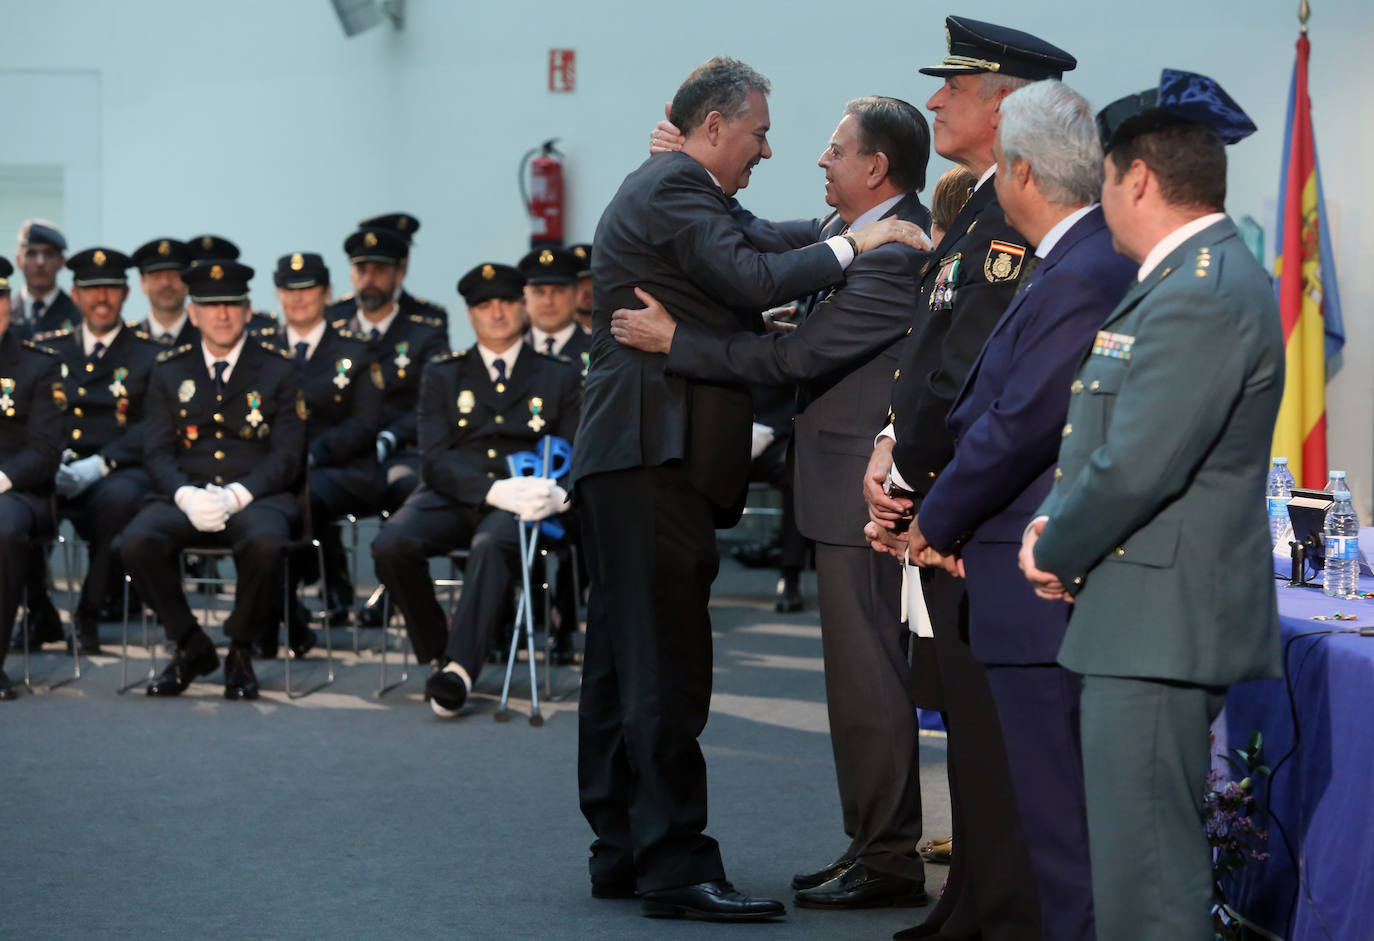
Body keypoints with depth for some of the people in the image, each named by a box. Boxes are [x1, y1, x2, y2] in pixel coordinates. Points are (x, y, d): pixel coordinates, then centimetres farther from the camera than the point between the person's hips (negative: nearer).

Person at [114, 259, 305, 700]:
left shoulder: (278, 373, 9)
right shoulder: (170, 373, 16)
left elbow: (286, 455, 1)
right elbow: (158, 451, 8)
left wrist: (235, 496, -16)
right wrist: (185, 495, -14)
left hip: (255, 496, -2)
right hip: (186, 496, 2)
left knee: (265, 542, -38)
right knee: (135, 542, -30)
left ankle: (241, 651, -12)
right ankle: (191, 646, -8)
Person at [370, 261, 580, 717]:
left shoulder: (560, 377, 17)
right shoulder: (443, 376, 17)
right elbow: (434, 460, 3)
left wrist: (557, 494, -16)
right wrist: (493, 490, -17)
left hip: (522, 502, -2)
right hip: (453, 496, 2)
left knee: (492, 547, -39)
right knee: (391, 545, -31)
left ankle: (460, 668, -46)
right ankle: (437, 655, -13)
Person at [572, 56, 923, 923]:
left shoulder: (667, 190, 22)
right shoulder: (674, 191, -11)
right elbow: (754, 279, -23)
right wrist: (852, 245, -15)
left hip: (632, 457, 11)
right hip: (655, 456, -11)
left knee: (624, 661, 13)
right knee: (666, 665, -11)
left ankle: (622, 852, 20)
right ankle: (676, 866, -10)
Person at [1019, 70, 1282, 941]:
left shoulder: (1205, 297, -18)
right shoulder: (1193, 277, 17)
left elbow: (1137, 468, -22)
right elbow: (1115, 437, 22)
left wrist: (1054, 552, -7)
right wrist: (1056, 522, 6)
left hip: (1161, 625, -11)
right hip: (1154, 618, 11)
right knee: (1147, 860, 16)